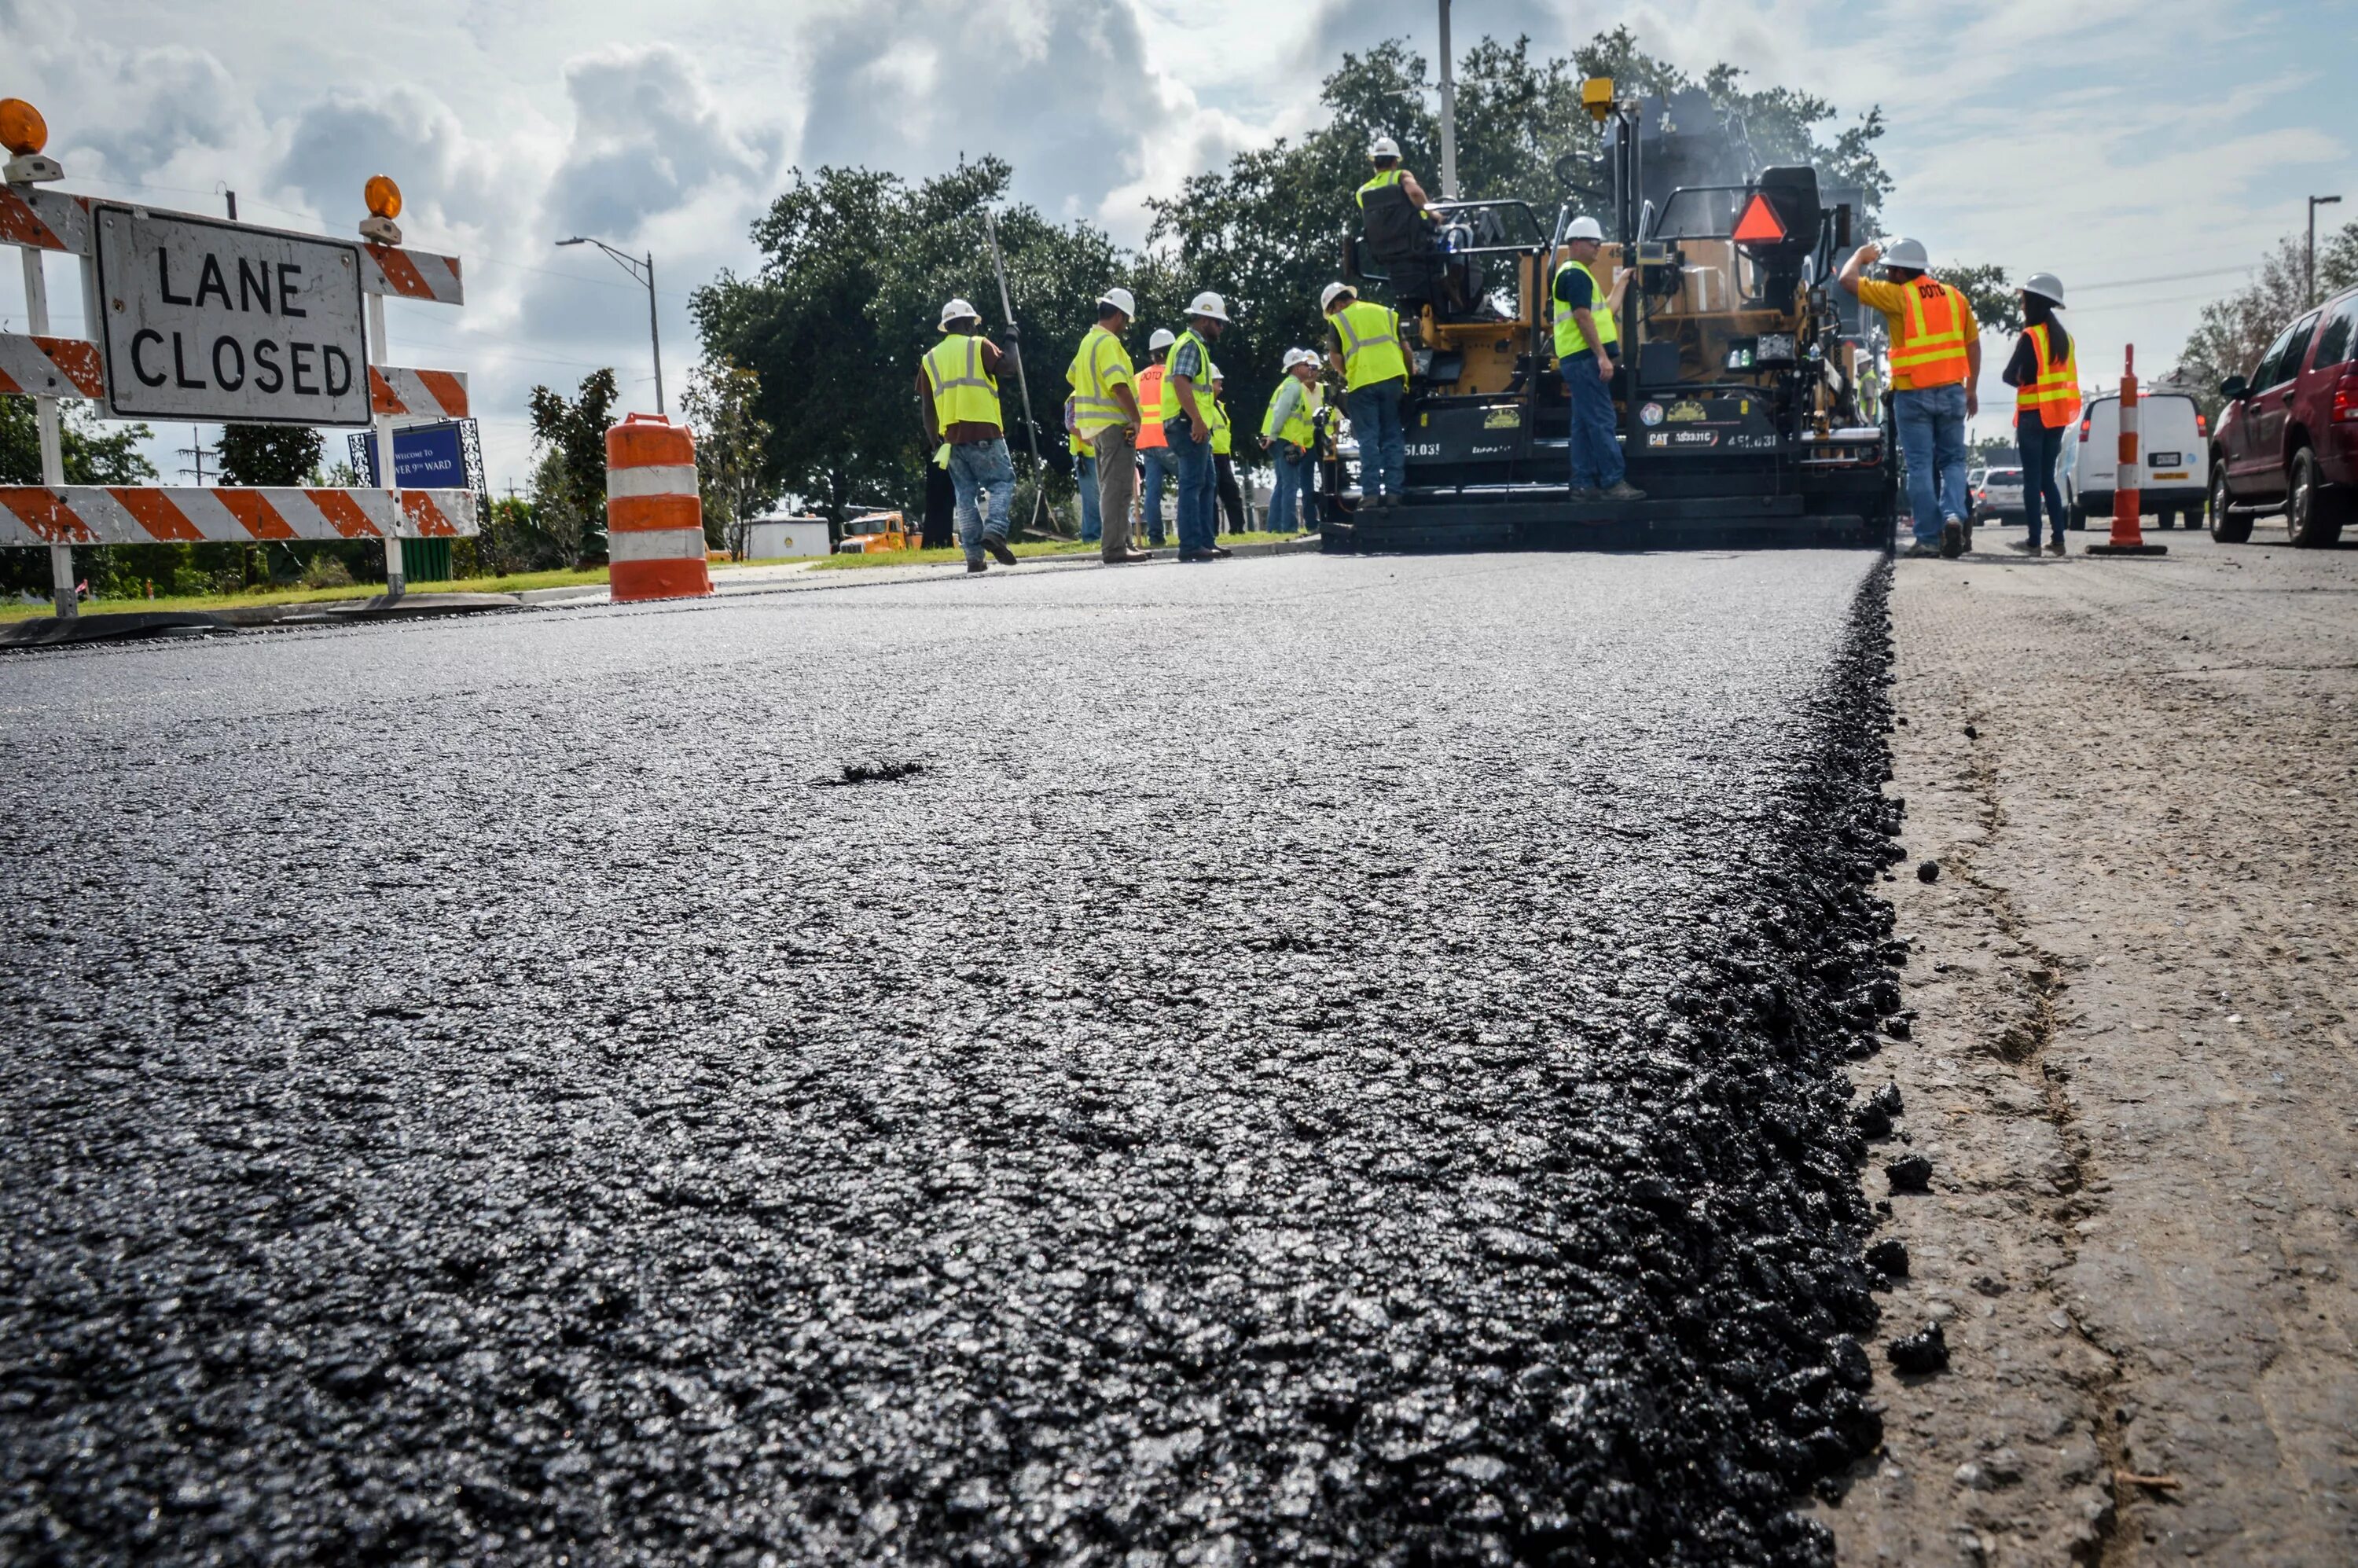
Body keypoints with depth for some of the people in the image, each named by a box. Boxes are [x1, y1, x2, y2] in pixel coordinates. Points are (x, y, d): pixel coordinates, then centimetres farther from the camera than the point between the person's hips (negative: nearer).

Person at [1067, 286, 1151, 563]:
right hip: (1114, 423, -10)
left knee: (1109, 487, 15)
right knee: (1118, 487, -9)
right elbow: (1119, 384, -23)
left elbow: (1073, 377, 26)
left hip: (1094, 425, 10)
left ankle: (1115, 545, 20)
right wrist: (1136, 417, -18)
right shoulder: (1108, 342, -14)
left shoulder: (1088, 340, 16)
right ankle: (1114, 549, -10)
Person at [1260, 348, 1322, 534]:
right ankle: (1289, 526, -13)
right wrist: (1273, 436, -22)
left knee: (1282, 485, 11)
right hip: (1286, 441, -10)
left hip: (1283, 442, 10)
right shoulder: (1294, 386, -10)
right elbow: (1281, 412, -20)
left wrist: (1272, 436, 13)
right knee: (1291, 485, -10)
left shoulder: (1289, 385, 22)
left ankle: (1275, 526, 11)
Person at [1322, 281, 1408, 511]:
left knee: (1369, 440, -1)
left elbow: (1334, 357, 2)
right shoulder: (1386, 313, 19)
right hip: (1392, 378, 3)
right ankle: (1393, 491, 0)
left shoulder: (1339, 320, 7)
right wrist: (1408, 378, 21)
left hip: (1362, 383, -3)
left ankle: (1371, 493, -7)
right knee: (1393, 438, 6)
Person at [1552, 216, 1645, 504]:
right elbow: (1583, 318, -18)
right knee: (1602, 422, -11)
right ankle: (1613, 483, -13)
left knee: (1583, 424, 9)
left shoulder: (1579, 275, 23)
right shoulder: (1575, 274, -9)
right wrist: (1602, 356, -22)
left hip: (1580, 360, 11)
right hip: (1584, 358, -11)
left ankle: (1584, 485, 10)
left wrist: (1622, 282, 26)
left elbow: (1606, 311, 23)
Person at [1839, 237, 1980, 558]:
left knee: (1920, 466, 2)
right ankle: (1953, 515, -10)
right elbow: (1973, 344, 12)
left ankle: (1929, 538, 2)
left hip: (1913, 394, -4)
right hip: (1952, 391, 4)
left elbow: (1847, 279, -2)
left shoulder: (1897, 296, -7)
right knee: (1952, 461, 13)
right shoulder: (1954, 297, 9)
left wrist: (1861, 255, 18)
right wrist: (1971, 390, 20)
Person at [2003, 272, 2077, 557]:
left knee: (2032, 478, -3)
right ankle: (2057, 539, 6)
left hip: (2034, 414, -7)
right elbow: (2067, 377, 16)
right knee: (2048, 477, 12)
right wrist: (2041, 383, 10)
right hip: (2058, 416, 7)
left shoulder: (2031, 336, -11)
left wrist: (2023, 382, 5)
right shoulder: (2063, 337, 12)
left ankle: (2034, 540, -5)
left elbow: (2009, 375, -13)